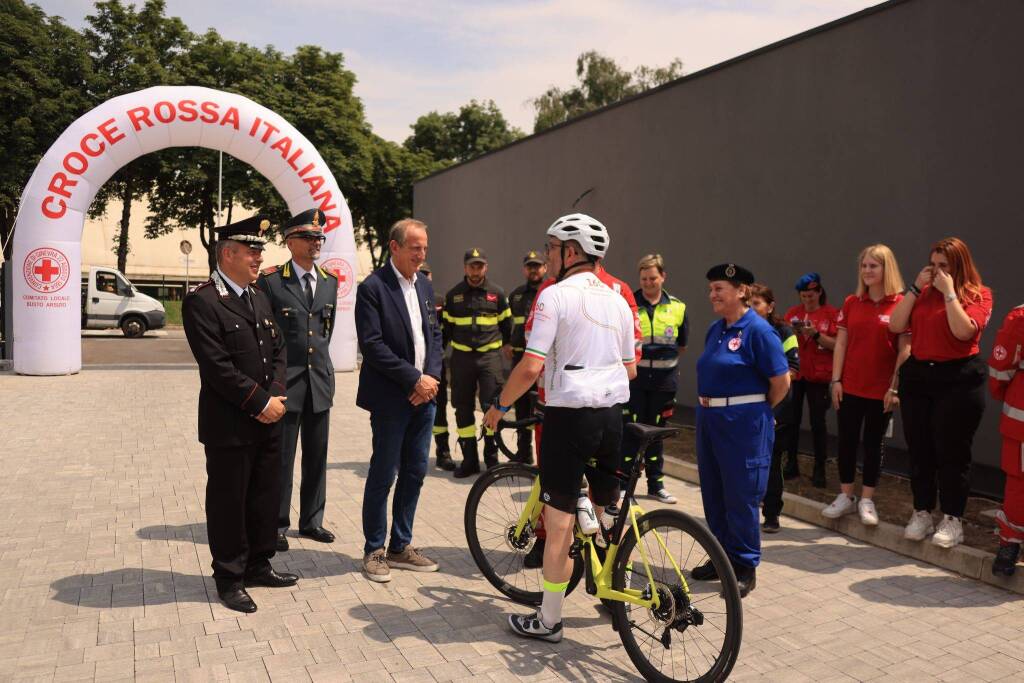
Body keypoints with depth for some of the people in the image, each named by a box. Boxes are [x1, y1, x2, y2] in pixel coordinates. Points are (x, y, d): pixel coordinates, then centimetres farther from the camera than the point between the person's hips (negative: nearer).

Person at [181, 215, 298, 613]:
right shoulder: (201, 302, -12)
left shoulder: (259, 297, 13)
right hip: (229, 426, -7)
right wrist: (261, 402, -16)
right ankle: (230, 578, 21)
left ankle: (258, 565, 31)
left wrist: (276, 395, -3)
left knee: (265, 497, 15)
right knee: (229, 502, 6)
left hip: (268, 421, 7)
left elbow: (278, 349, 12)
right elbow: (217, 367, -19)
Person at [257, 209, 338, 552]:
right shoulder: (270, 280, -6)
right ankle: (277, 524, 17)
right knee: (281, 456, 3)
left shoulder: (330, 281, 9)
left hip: (320, 379, 5)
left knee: (316, 456, 12)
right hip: (284, 380, -5)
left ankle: (312, 520, 25)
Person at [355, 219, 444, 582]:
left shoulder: (425, 286, 12)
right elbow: (373, 345, -16)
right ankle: (374, 551, 17)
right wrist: (415, 379, -16)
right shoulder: (372, 288, -9)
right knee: (383, 474, 2)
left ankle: (400, 546, 25)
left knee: (415, 471, 12)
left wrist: (431, 377, -3)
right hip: (391, 398, -7)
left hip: (423, 394, 7)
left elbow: (435, 334, 13)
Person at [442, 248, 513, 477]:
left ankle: (491, 456, 7)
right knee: (463, 409, 5)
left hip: (490, 355, -2)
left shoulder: (497, 293, 4)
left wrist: (507, 344, 21)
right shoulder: (453, 295, 8)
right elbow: (447, 326, 15)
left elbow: (506, 322, 15)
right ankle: (469, 459, 15)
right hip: (462, 357, 2)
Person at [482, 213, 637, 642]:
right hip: (613, 414, 7)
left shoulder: (556, 295, -10)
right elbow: (631, 369, 15)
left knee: (559, 521, 3)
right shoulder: (617, 300, 10)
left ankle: (548, 620, 14)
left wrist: (500, 406, -2)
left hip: (570, 414, -7)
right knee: (608, 514, 21)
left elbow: (530, 366, -16)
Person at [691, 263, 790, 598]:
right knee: (713, 493, 14)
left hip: (743, 424, -8)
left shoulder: (758, 330, -13)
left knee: (741, 497, 1)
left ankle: (745, 567, 16)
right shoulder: (715, 329, 10)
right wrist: (708, 407, 11)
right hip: (709, 420, 8)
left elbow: (781, 381, -12)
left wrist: (757, 410, -1)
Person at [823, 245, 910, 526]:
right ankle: (846, 496, 22)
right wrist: (836, 379, 1)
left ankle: (867, 500, 20)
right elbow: (841, 343, 6)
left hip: (882, 389, -3)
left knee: (873, 443, 8)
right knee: (847, 440, 9)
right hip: (850, 386, 3)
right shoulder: (851, 303, 5)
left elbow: (905, 350, -7)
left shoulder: (901, 305, -7)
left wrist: (895, 387, -10)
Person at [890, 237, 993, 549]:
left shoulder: (978, 294, -2)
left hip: (959, 380, -4)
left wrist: (949, 292, -14)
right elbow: (896, 325, -2)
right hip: (917, 376, 5)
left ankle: (952, 520, 13)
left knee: (952, 452, 1)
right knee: (919, 450, 9)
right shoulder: (924, 293, 10)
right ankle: (922, 513, 21)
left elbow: (964, 331, -19)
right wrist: (916, 287, -3)